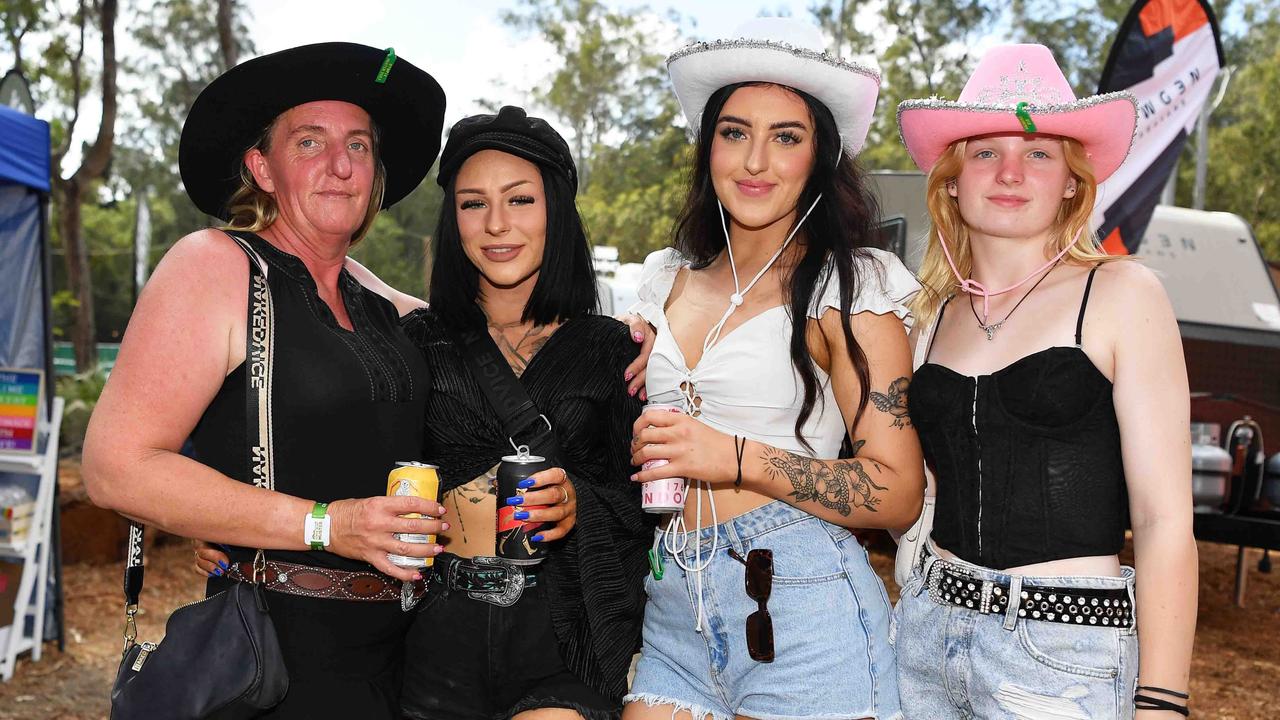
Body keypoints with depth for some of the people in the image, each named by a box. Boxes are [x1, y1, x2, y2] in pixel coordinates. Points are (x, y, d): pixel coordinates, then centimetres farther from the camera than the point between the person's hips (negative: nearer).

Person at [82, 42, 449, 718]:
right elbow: (116, 466, -15)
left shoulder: (376, 307, 12)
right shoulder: (214, 265, -8)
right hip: (281, 654, -7)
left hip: (394, 647, 7)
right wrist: (324, 525, -20)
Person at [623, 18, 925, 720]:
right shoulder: (667, 279, 11)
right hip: (672, 609, 5)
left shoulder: (849, 286, -6)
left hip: (799, 612, -5)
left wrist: (735, 458, -17)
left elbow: (898, 494, -10)